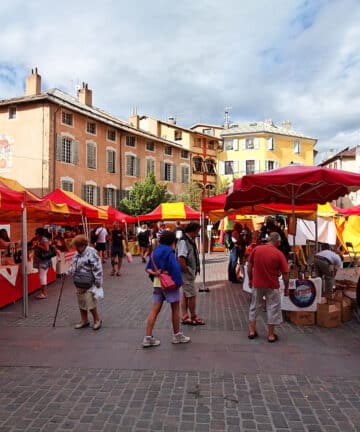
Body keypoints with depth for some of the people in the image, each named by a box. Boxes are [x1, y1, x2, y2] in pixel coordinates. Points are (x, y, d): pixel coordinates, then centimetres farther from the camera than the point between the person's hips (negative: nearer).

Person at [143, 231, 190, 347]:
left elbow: (148, 268, 8)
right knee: (175, 308, 9)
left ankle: (148, 337, 5)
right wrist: (178, 282, -13)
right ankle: (177, 335, 21)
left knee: (155, 309, 6)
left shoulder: (156, 250, 10)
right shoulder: (169, 251, -13)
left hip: (157, 282, 7)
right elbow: (175, 268, -21)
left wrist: (154, 273, -8)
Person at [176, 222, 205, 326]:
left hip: (190, 272, 10)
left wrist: (193, 272, 14)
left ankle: (185, 317, 23)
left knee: (185, 294, 14)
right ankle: (193, 317, 16)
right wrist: (186, 270, -21)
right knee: (192, 295, 1)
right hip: (186, 273, -10)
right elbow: (181, 258, -28)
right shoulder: (183, 241, -19)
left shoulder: (190, 241, 12)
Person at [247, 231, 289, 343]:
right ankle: (271, 334, 18)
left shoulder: (256, 249, -4)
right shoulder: (279, 254, -12)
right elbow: (285, 274, -8)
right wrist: (286, 288, 5)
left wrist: (250, 279, 15)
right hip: (272, 286, -3)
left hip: (257, 284, 3)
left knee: (254, 306, 18)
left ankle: (252, 331, 24)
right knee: (273, 308, 11)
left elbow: (249, 266, 2)